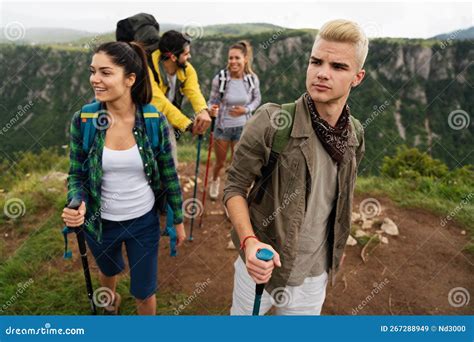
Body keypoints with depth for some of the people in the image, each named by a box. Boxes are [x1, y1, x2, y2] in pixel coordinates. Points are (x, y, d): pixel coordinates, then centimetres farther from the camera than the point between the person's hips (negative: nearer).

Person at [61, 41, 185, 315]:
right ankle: (111, 299, 68)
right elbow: (77, 175, -5)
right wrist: (76, 205, -26)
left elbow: (169, 174, -5)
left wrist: (179, 220, 2)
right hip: (100, 223, 2)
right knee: (109, 271, 31)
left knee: (145, 293, 13)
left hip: (144, 221, -1)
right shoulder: (83, 120, -15)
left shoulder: (155, 120, -16)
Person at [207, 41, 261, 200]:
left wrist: (246, 109, -14)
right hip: (222, 127, 0)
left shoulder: (252, 79, -12)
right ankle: (215, 180, 54)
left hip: (242, 128, 1)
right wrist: (212, 109, -31)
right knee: (220, 162, 18)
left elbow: (257, 99, 4)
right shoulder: (220, 78, -18)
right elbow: (213, 100, -8)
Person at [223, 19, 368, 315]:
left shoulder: (355, 135, -5)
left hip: (314, 275, 4)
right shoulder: (271, 122, -21)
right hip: (260, 265, -3)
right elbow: (235, 186, -13)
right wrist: (249, 241, -28)